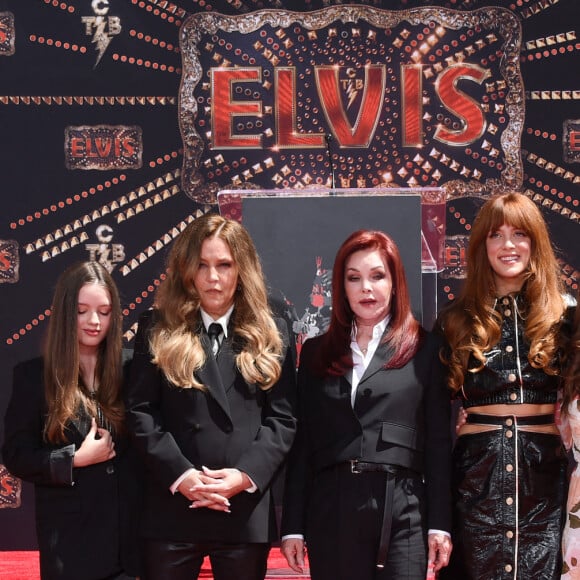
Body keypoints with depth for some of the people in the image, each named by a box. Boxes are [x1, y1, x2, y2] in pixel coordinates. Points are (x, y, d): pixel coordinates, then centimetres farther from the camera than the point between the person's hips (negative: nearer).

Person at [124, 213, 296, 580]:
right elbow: (141, 412, -1)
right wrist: (180, 474, -13)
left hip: (247, 509, 1)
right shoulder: (158, 330, 6)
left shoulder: (272, 334, 9)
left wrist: (247, 474, -12)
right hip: (172, 505, 0)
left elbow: (283, 418, 3)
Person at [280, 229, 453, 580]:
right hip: (331, 509, 2)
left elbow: (439, 441, 3)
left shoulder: (425, 349, 6)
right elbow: (302, 441, 10)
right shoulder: (317, 352, 12)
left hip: (402, 510, -2)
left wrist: (440, 524, -3)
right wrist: (293, 525, 5)